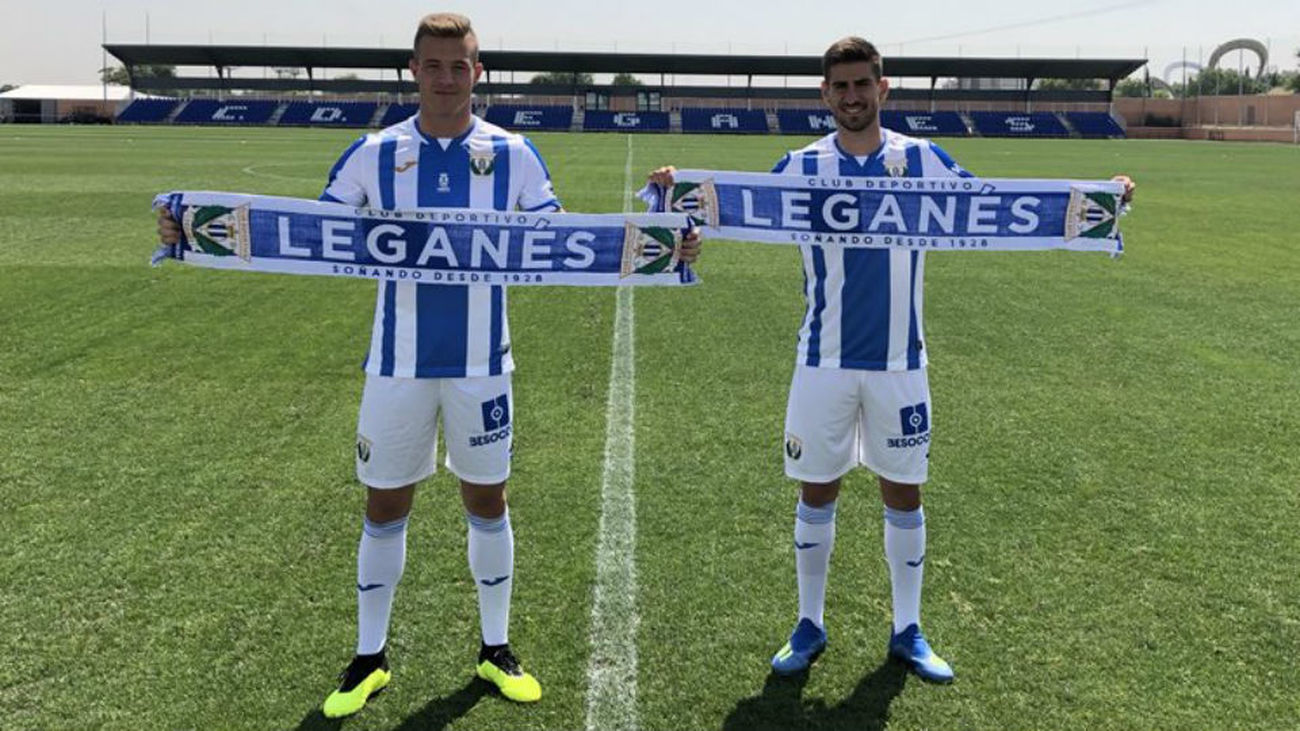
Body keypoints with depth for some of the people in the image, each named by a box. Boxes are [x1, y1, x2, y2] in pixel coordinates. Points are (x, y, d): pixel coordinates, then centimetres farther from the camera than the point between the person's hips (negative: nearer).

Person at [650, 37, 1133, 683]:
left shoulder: (921, 159, 1)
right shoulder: (803, 168, -1)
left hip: (899, 363, 1)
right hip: (824, 363, 0)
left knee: (904, 493, 9)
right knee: (816, 492, 8)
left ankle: (908, 632, 26)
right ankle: (809, 625, 26)